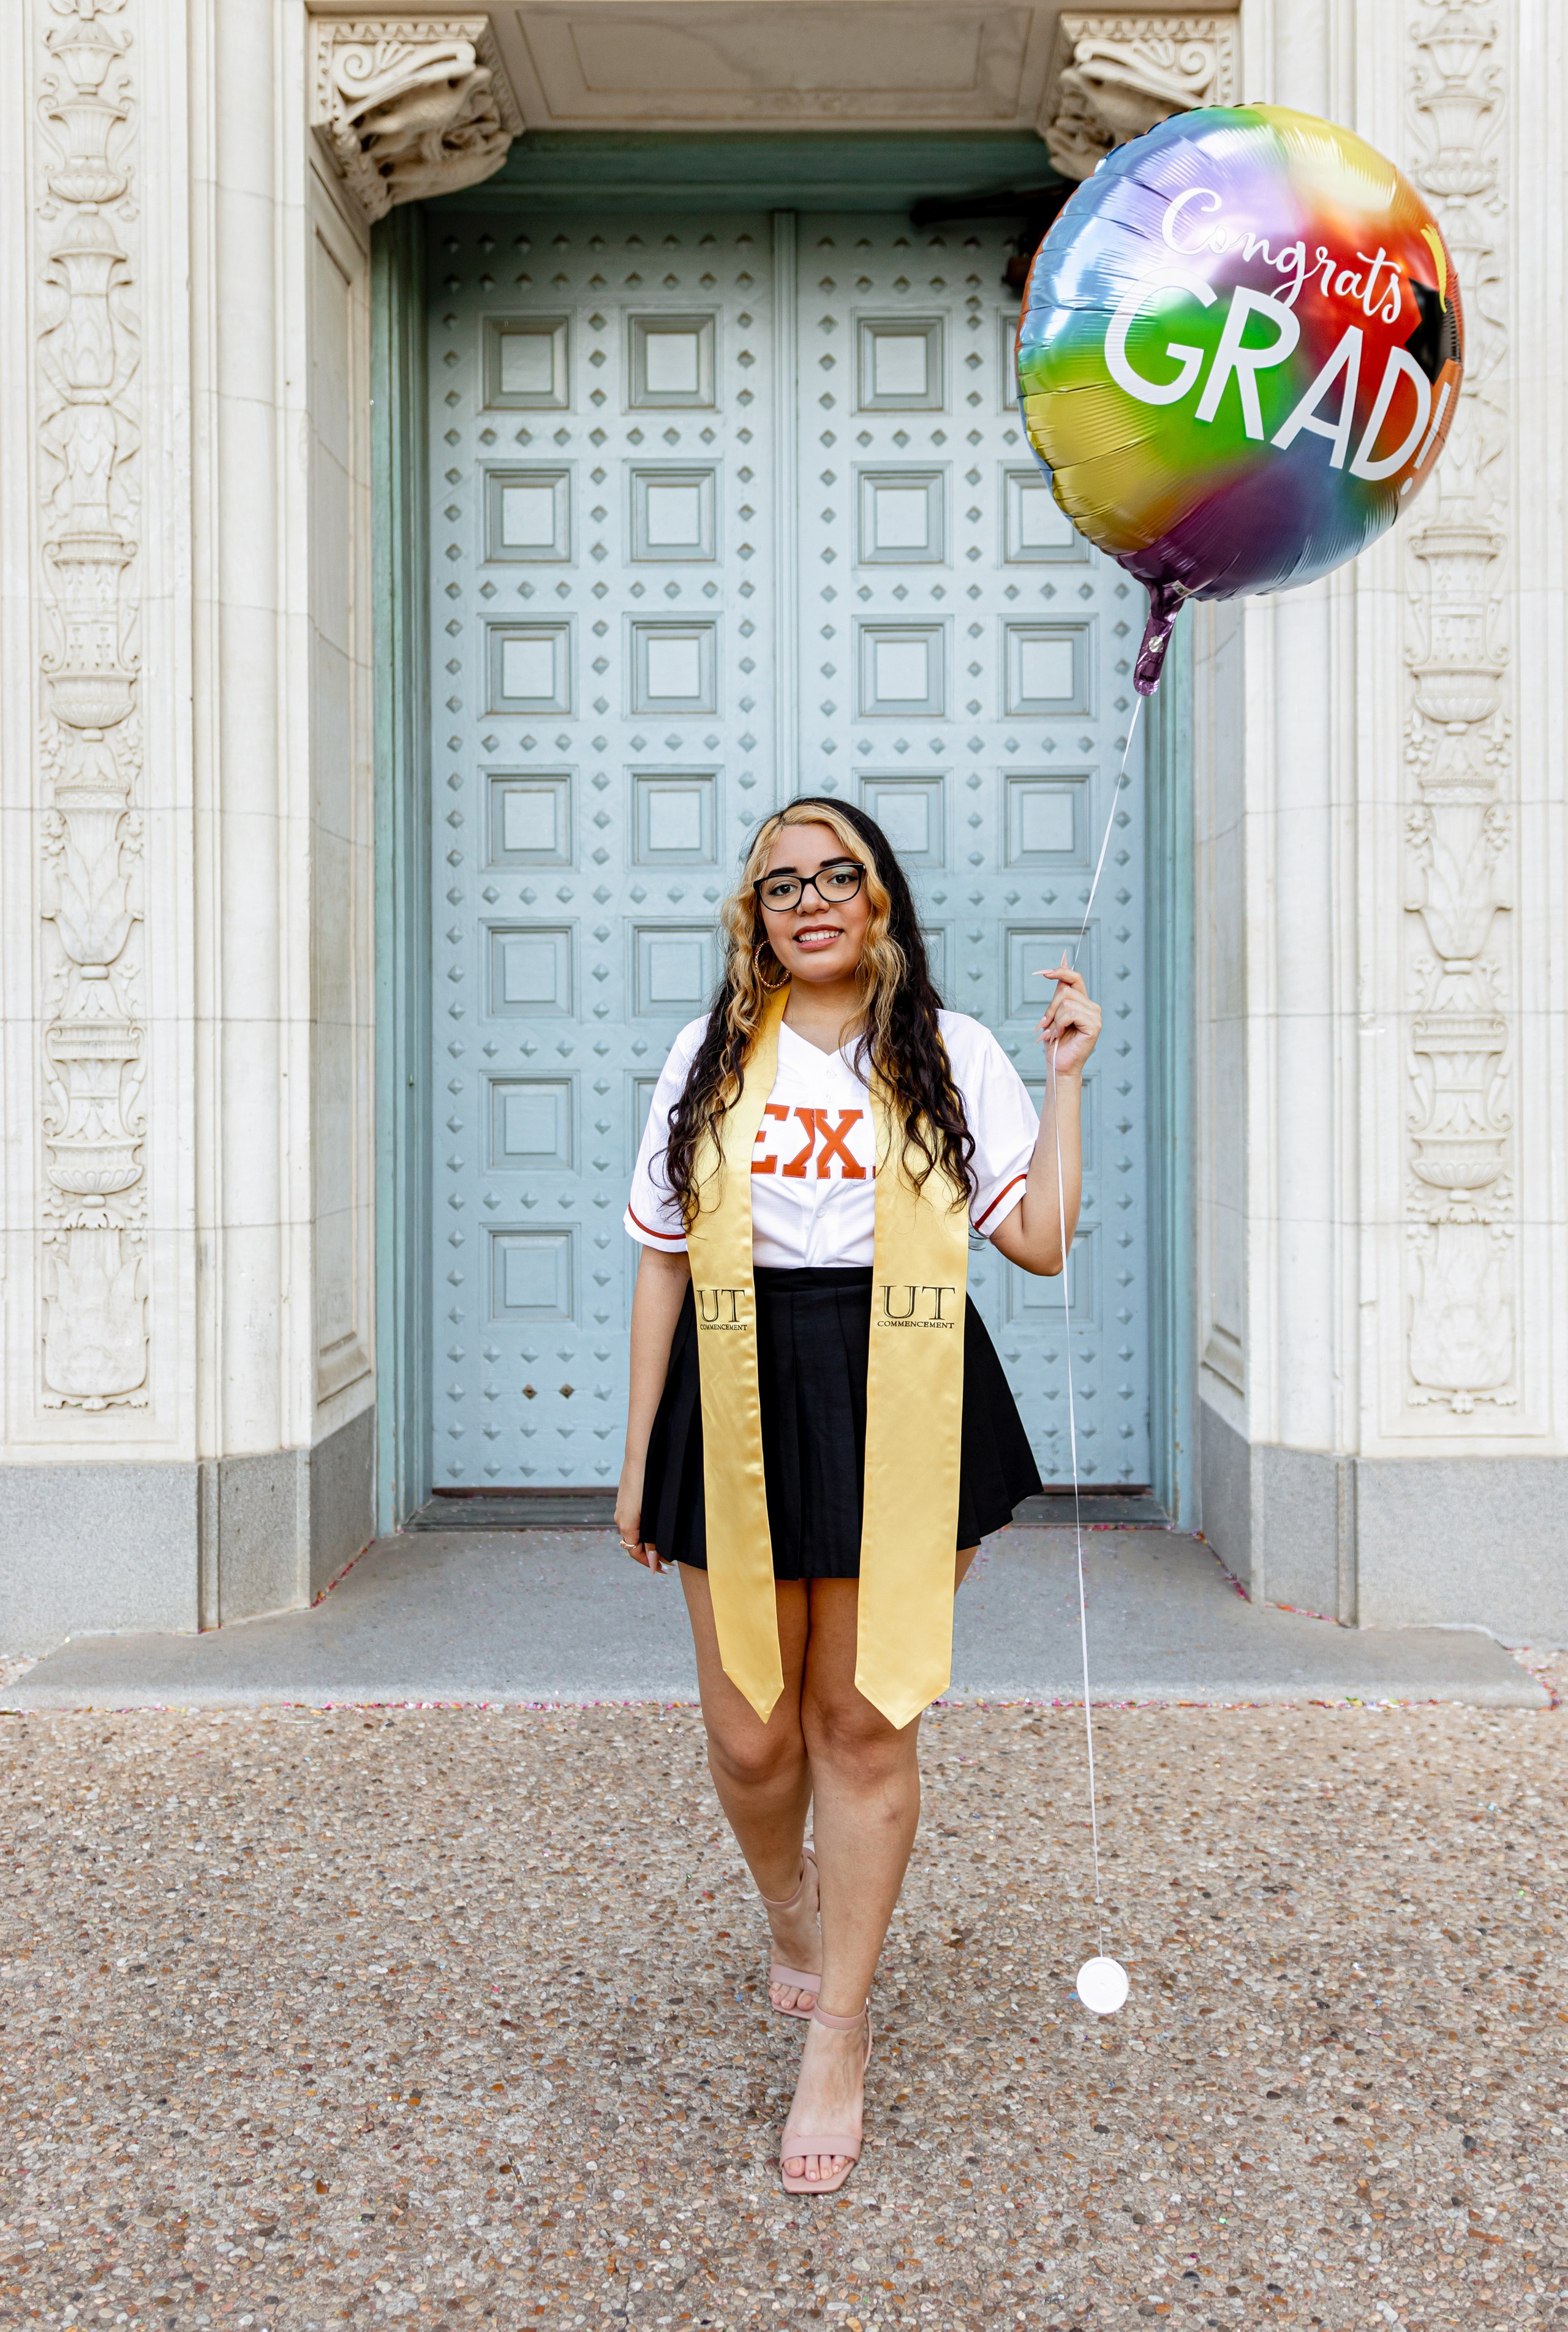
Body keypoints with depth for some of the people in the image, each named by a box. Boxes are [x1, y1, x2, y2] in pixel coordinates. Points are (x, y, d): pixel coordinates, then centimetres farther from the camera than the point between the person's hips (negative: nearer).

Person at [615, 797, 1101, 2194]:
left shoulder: (953, 1055, 5)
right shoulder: (710, 1057, 9)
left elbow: (1040, 1241, -1)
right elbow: (664, 1263, 9)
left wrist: (1066, 1076, -4)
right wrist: (639, 1456, 9)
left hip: (901, 1409, -1)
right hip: (743, 1404, 1)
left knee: (865, 1723, 2)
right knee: (750, 1734, 6)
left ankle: (839, 2030, 20)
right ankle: (792, 1912, 41)